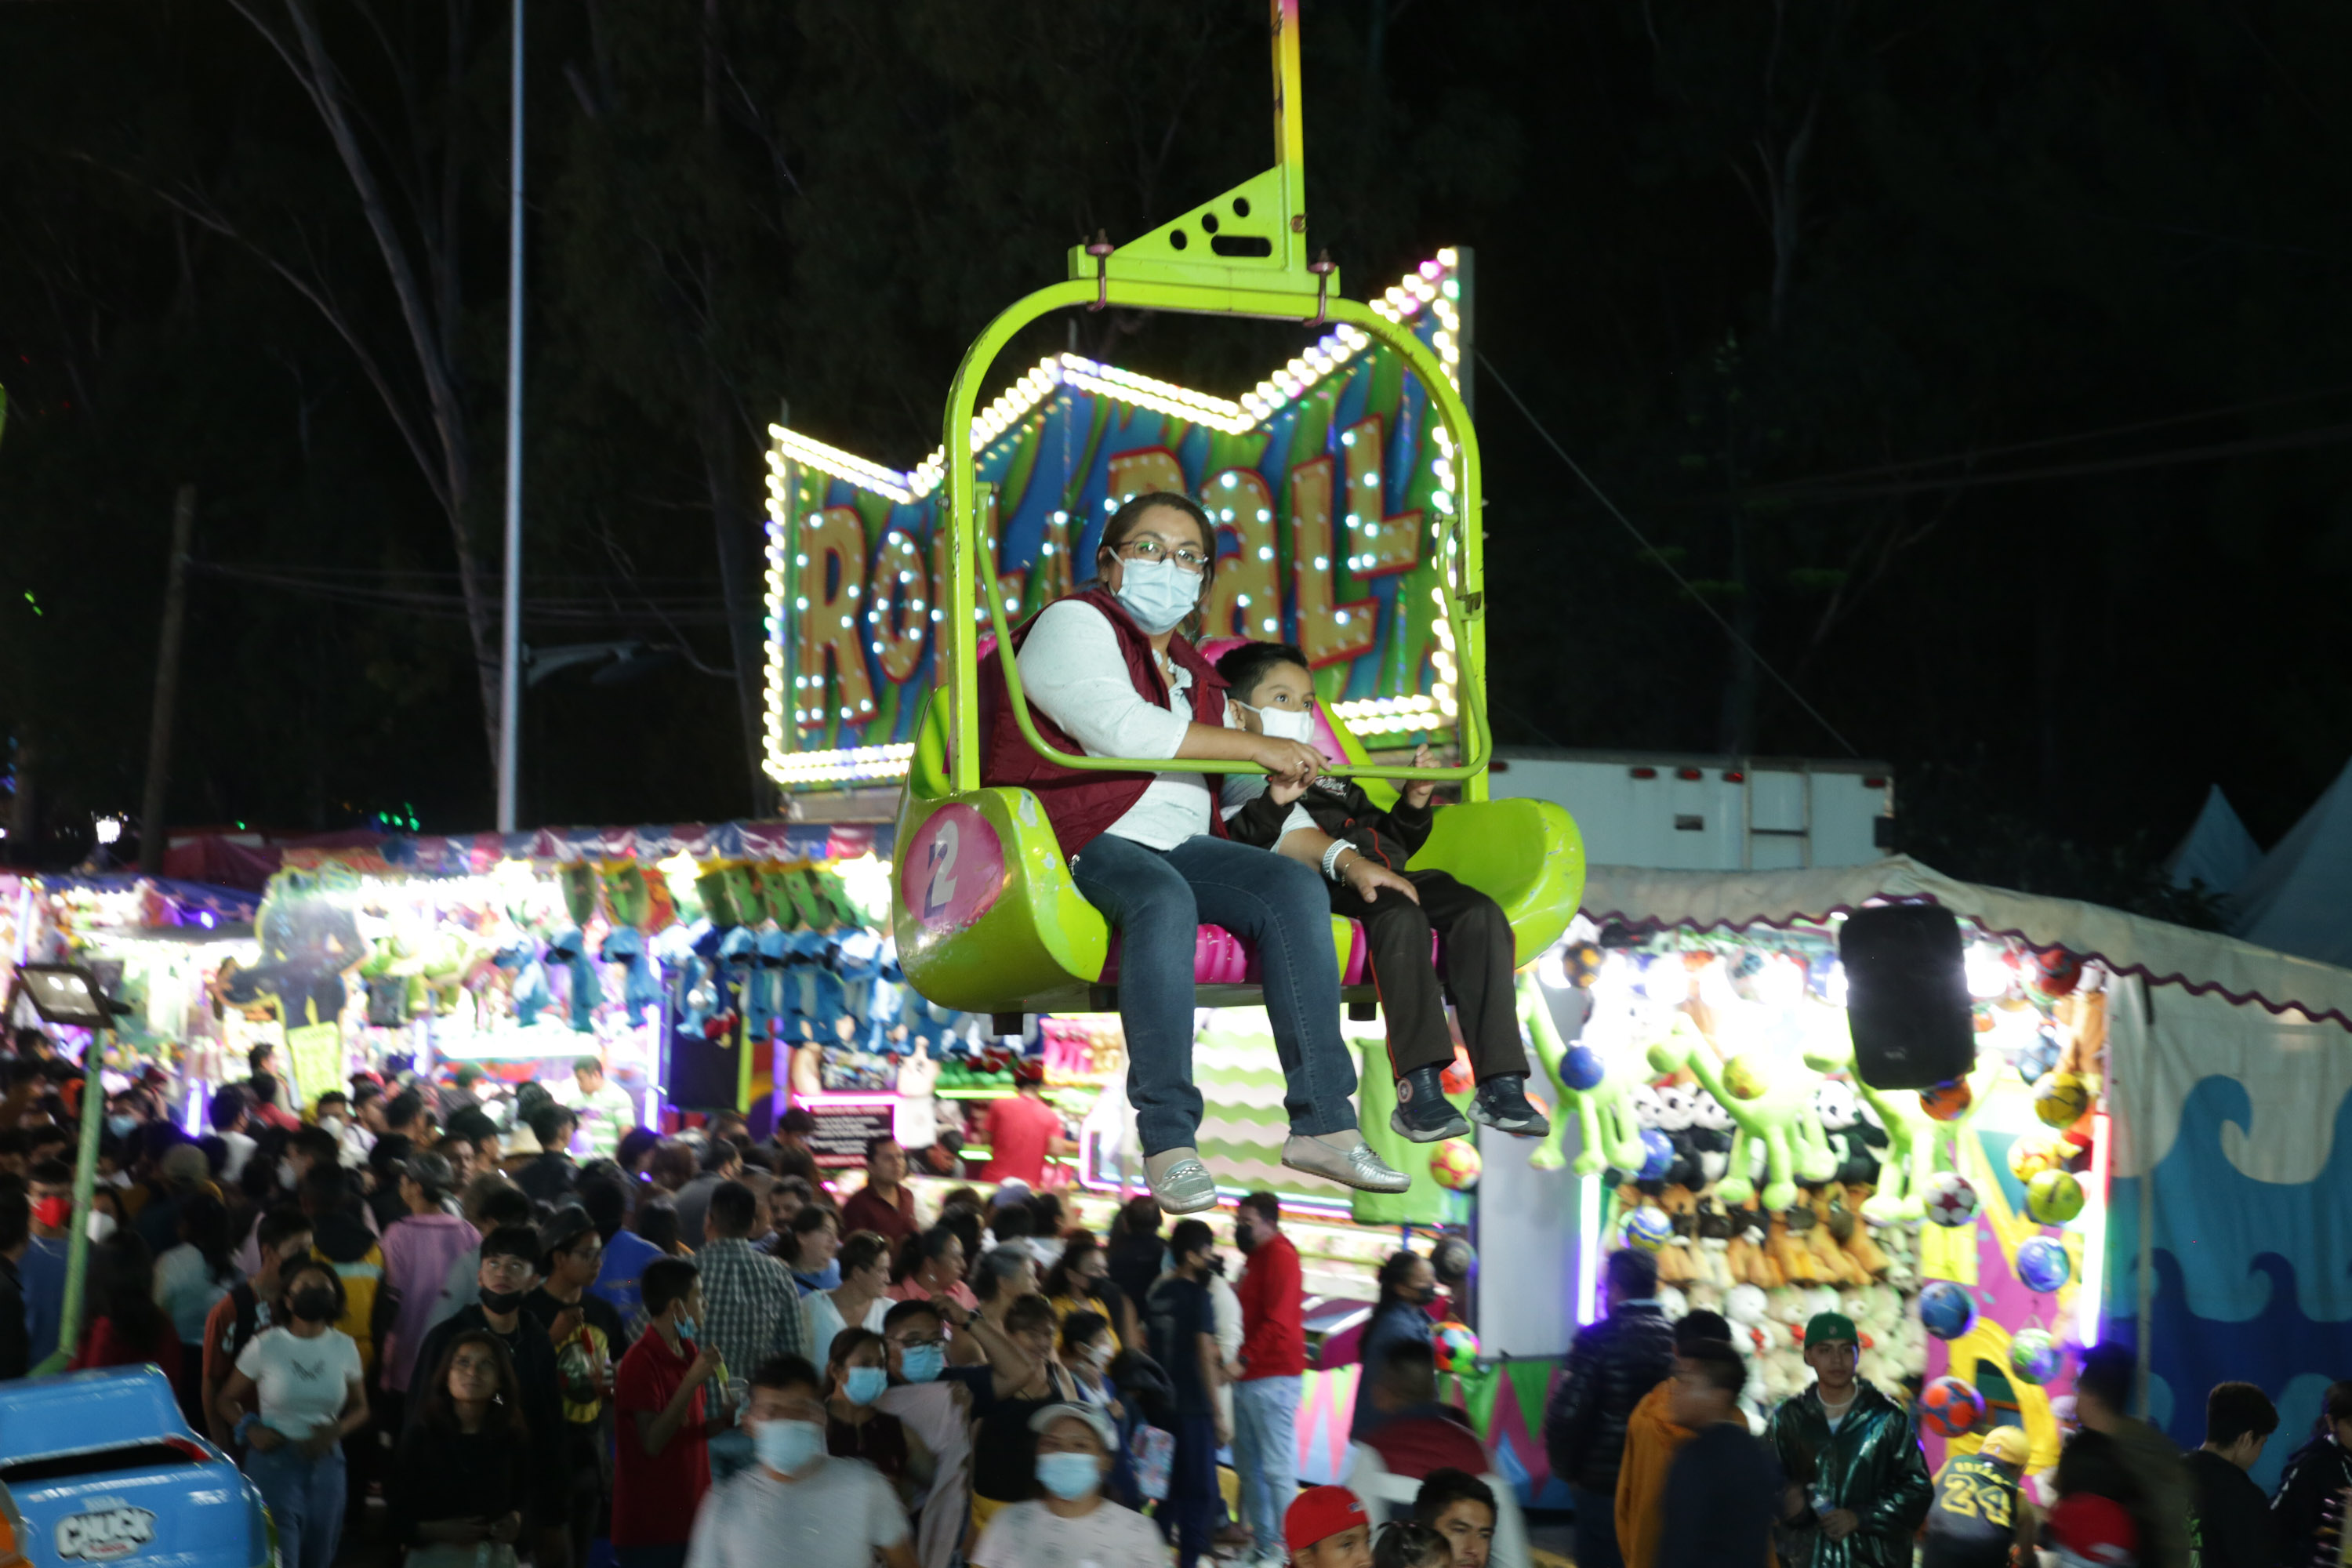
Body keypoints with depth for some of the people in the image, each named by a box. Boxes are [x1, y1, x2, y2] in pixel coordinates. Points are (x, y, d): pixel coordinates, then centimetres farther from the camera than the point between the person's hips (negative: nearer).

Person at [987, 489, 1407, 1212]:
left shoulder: (1194, 676, 25)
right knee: (1163, 900, -38)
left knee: (1294, 887, -19)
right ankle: (1167, 1141, -40)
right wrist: (1254, 746, -12)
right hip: (1076, 844, -7)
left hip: (1176, 846, 7)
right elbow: (1118, 726, -17)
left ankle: (1321, 1123, -23)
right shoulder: (1073, 624, 2)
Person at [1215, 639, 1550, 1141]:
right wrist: (1299, 821, -24)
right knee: (1400, 916, -37)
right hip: (1324, 882, -7)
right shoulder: (1244, 779, 14)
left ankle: (1500, 1084, -28)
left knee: (1481, 912, -19)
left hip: (1390, 876, 7)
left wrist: (1414, 803, 20)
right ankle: (1418, 1087, -44)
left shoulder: (1335, 783, 39)